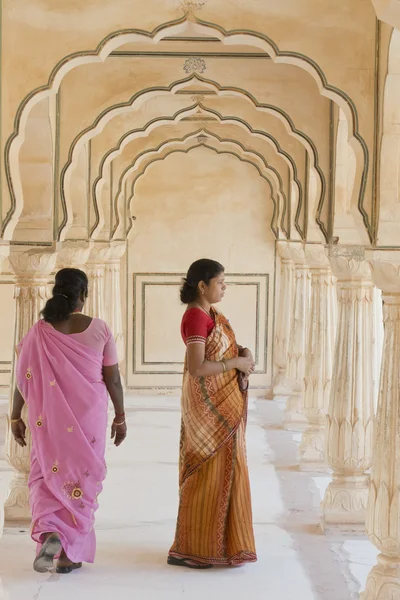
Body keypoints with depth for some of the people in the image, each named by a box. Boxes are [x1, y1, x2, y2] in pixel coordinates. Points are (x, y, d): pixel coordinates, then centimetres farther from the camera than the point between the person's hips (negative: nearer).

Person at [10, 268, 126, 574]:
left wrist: (16, 417, 8)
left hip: (49, 418, 0)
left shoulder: (39, 332, -6)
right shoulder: (99, 329, -7)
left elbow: (23, 378, -3)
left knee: (47, 476, 15)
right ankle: (70, 553, 12)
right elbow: (113, 378, -3)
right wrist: (120, 417, 8)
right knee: (81, 479, 11)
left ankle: (49, 533, -11)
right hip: (89, 417, 0)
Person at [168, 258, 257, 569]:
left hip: (225, 404, 10)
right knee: (206, 474, -4)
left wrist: (244, 353, -4)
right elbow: (196, 368, -26)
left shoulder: (212, 315, 12)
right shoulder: (196, 317, -18)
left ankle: (216, 542, 24)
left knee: (225, 471, 15)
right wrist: (236, 363, -16)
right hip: (209, 405, -10)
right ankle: (187, 550, 4)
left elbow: (226, 349, 18)